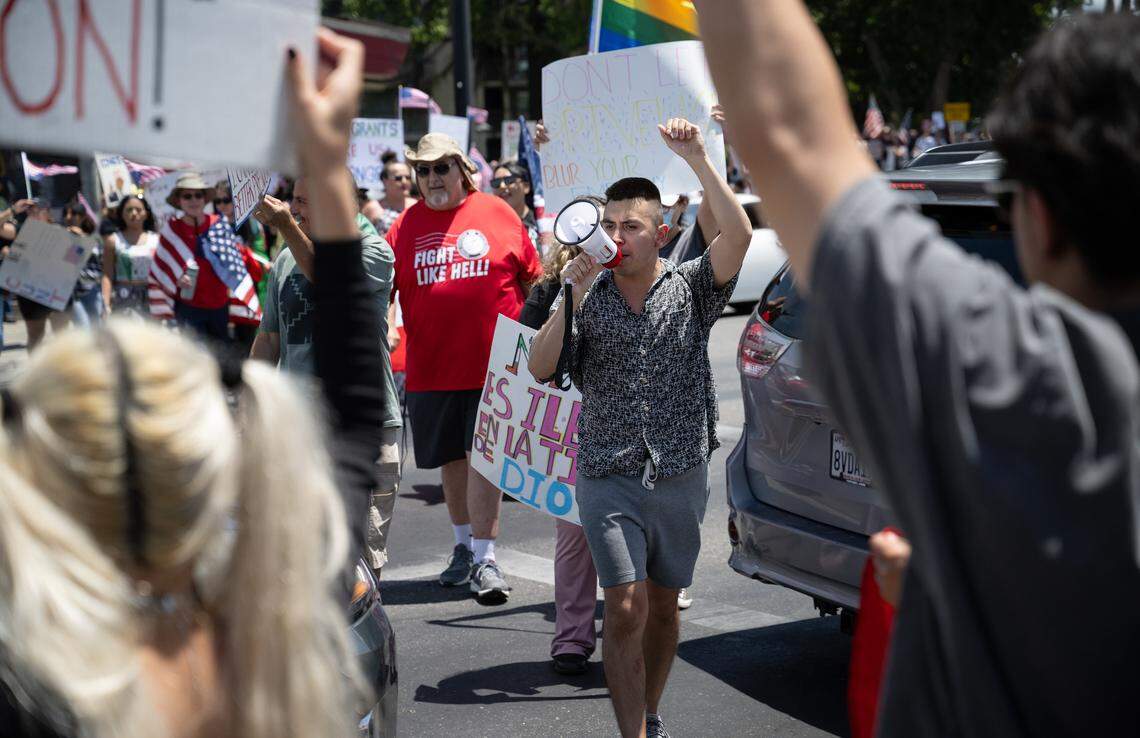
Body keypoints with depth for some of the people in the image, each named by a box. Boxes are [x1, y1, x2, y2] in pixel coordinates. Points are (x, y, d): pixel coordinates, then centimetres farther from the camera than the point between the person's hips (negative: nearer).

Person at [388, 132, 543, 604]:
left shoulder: (498, 214, 2)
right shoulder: (405, 226, 6)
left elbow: (532, 280, 8)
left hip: (494, 365, -3)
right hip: (431, 368, 3)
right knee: (452, 459, 14)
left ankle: (485, 558, -4)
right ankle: (463, 544, 32)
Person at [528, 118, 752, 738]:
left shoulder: (690, 287, 1)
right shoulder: (588, 295, 4)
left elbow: (738, 234, -17)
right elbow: (540, 367, -4)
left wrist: (698, 160, -21)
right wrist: (570, 300, -14)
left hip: (681, 473, 1)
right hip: (608, 474, -1)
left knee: (663, 606, 13)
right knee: (626, 609, -10)